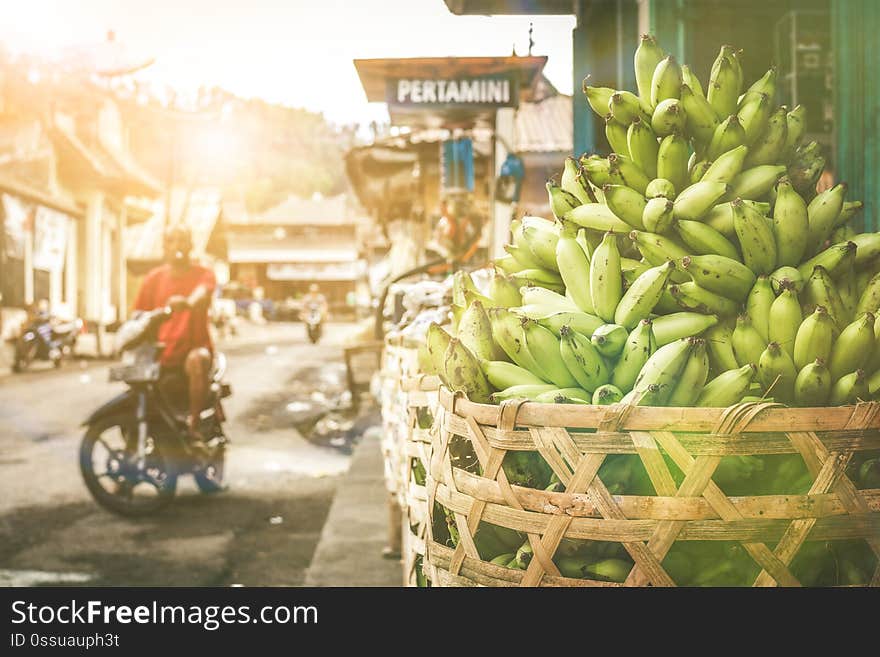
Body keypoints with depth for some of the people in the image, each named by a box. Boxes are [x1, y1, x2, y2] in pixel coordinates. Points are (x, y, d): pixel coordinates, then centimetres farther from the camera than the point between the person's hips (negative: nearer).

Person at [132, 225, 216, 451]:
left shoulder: (203, 274, 3)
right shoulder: (154, 278, 12)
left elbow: (201, 293, -22)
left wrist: (187, 302, -45)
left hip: (193, 347, -4)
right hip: (161, 355, 4)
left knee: (198, 359, -38)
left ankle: (194, 426, -32)